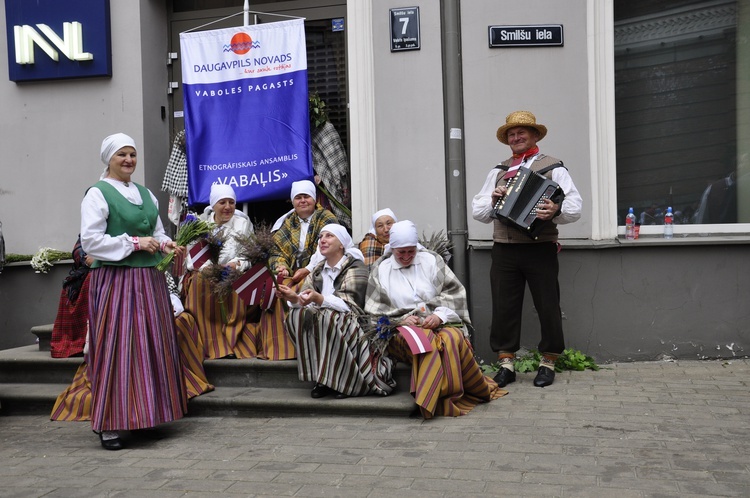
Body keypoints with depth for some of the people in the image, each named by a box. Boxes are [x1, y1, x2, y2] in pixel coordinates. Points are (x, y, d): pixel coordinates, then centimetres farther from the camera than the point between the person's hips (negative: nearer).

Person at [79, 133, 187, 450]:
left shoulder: (146, 194, 16)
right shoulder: (97, 194, -5)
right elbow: (90, 241, -13)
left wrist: (165, 244, 1)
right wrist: (134, 243, -16)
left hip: (149, 280, 7)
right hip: (115, 280, -7)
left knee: (154, 347, 9)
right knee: (116, 349, -8)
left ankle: (150, 412, 21)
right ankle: (109, 424, -1)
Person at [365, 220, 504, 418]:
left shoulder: (431, 260, 14)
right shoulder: (381, 270, 13)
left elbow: (454, 292, 8)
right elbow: (375, 311, 7)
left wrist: (440, 315, -11)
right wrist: (401, 319, -10)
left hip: (440, 322, 1)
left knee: (453, 339, -35)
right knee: (427, 343, -37)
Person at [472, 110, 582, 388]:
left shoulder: (552, 168, 4)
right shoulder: (498, 172, 17)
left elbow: (575, 207, -6)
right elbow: (478, 211, 14)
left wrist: (556, 210, -26)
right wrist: (492, 200, -6)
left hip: (540, 249, -3)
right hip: (504, 250, 3)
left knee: (548, 307, 3)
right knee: (504, 307, 3)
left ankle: (548, 363, 17)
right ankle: (506, 363, 14)